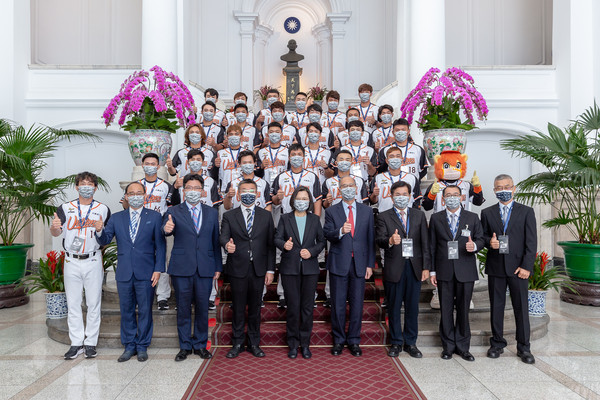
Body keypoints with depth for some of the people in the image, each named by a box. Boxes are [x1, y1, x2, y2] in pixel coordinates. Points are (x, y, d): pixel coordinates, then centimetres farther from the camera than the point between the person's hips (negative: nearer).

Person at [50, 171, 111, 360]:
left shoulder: (103, 209, 4)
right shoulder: (65, 208, 6)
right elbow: (56, 234, 3)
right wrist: (54, 226, -19)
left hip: (93, 261, -1)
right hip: (71, 261, 1)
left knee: (93, 303, 3)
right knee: (73, 303, 7)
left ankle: (91, 343, 14)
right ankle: (76, 343, 17)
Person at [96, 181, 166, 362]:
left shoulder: (154, 217, 2)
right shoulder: (117, 218, 9)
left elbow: (160, 245, -1)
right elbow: (104, 241, 5)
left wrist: (158, 269, -8)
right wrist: (100, 231, -18)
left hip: (146, 273, -2)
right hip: (124, 273, 2)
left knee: (145, 311, 7)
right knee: (126, 311, 11)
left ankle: (142, 346, 21)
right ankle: (129, 346, 26)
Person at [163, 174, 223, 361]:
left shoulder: (212, 213, 10)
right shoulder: (174, 211, 4)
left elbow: (216, 241, 10)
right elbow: (167, 229, -14)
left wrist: (218, 267, 7)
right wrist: (167, 228, -39)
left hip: (205, 268, 2)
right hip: (182, 268, -1)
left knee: (202, 308, 9)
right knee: (183, 309, 8)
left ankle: (200, 345, 25)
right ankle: (185, 346, 24)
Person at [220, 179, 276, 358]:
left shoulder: (266, 216, 7)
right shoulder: (229, 216, 6)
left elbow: (270, 244, 4)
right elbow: (223, 236, -9)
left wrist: (270, 270, 0)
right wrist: (227, 244, -34)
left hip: (258, 269, 1)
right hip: (237, 269, -1)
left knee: (255, 308, 11)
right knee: (238, 308, 9)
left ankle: (254, 343, 25)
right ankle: (238, 343, 25)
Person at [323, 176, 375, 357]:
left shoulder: (367, 211, 9)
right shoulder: (331, 211, 4)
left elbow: (370, 239, 7)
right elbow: (327, 234, -9)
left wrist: (370, 264, 3)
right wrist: (340, 231, -30)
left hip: (359, 264, 1)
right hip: (339, 264, -1)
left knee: (357, 304, 7)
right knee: (338, 305, 6)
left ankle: (354, 341, 23)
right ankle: (338, 340, 23)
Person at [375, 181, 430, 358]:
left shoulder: (419, 215, 10)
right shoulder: (384, 217, 3)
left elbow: (425, 243, 7)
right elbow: (380, 240, -9)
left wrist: (426, 267, 0)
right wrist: (390, 241, -32)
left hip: (415, 267, 2)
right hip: (394, 268, -2)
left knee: (412, 307, 9)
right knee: (394, 307, 7)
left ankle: (410, 343, 24)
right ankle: (396, 342, 22)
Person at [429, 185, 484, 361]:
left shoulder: (472, 218, 6)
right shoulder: (436, 218, 6)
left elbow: (481, 239, 8)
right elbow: (432, 246, 5)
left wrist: (474, 245, -17)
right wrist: (432, 270, 2)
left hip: (466, 271, 0)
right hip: (444, 271, 0)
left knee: (463, 309, 7)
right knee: (446, 309, 7)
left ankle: (462, 346, 21)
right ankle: (448, 346, 20)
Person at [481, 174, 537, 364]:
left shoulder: (526, 212, 4)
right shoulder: (487, 213, 9)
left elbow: (531, 242, -1)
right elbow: (482, 236, 12)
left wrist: (526, 266, -9)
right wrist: (489, 242, -12)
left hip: (517, 267, -1)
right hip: (495, 268, 2)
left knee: (521, 307, 3)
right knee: (496, 306, 9)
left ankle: (523, 347, 17)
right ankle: (497, 343, 22)